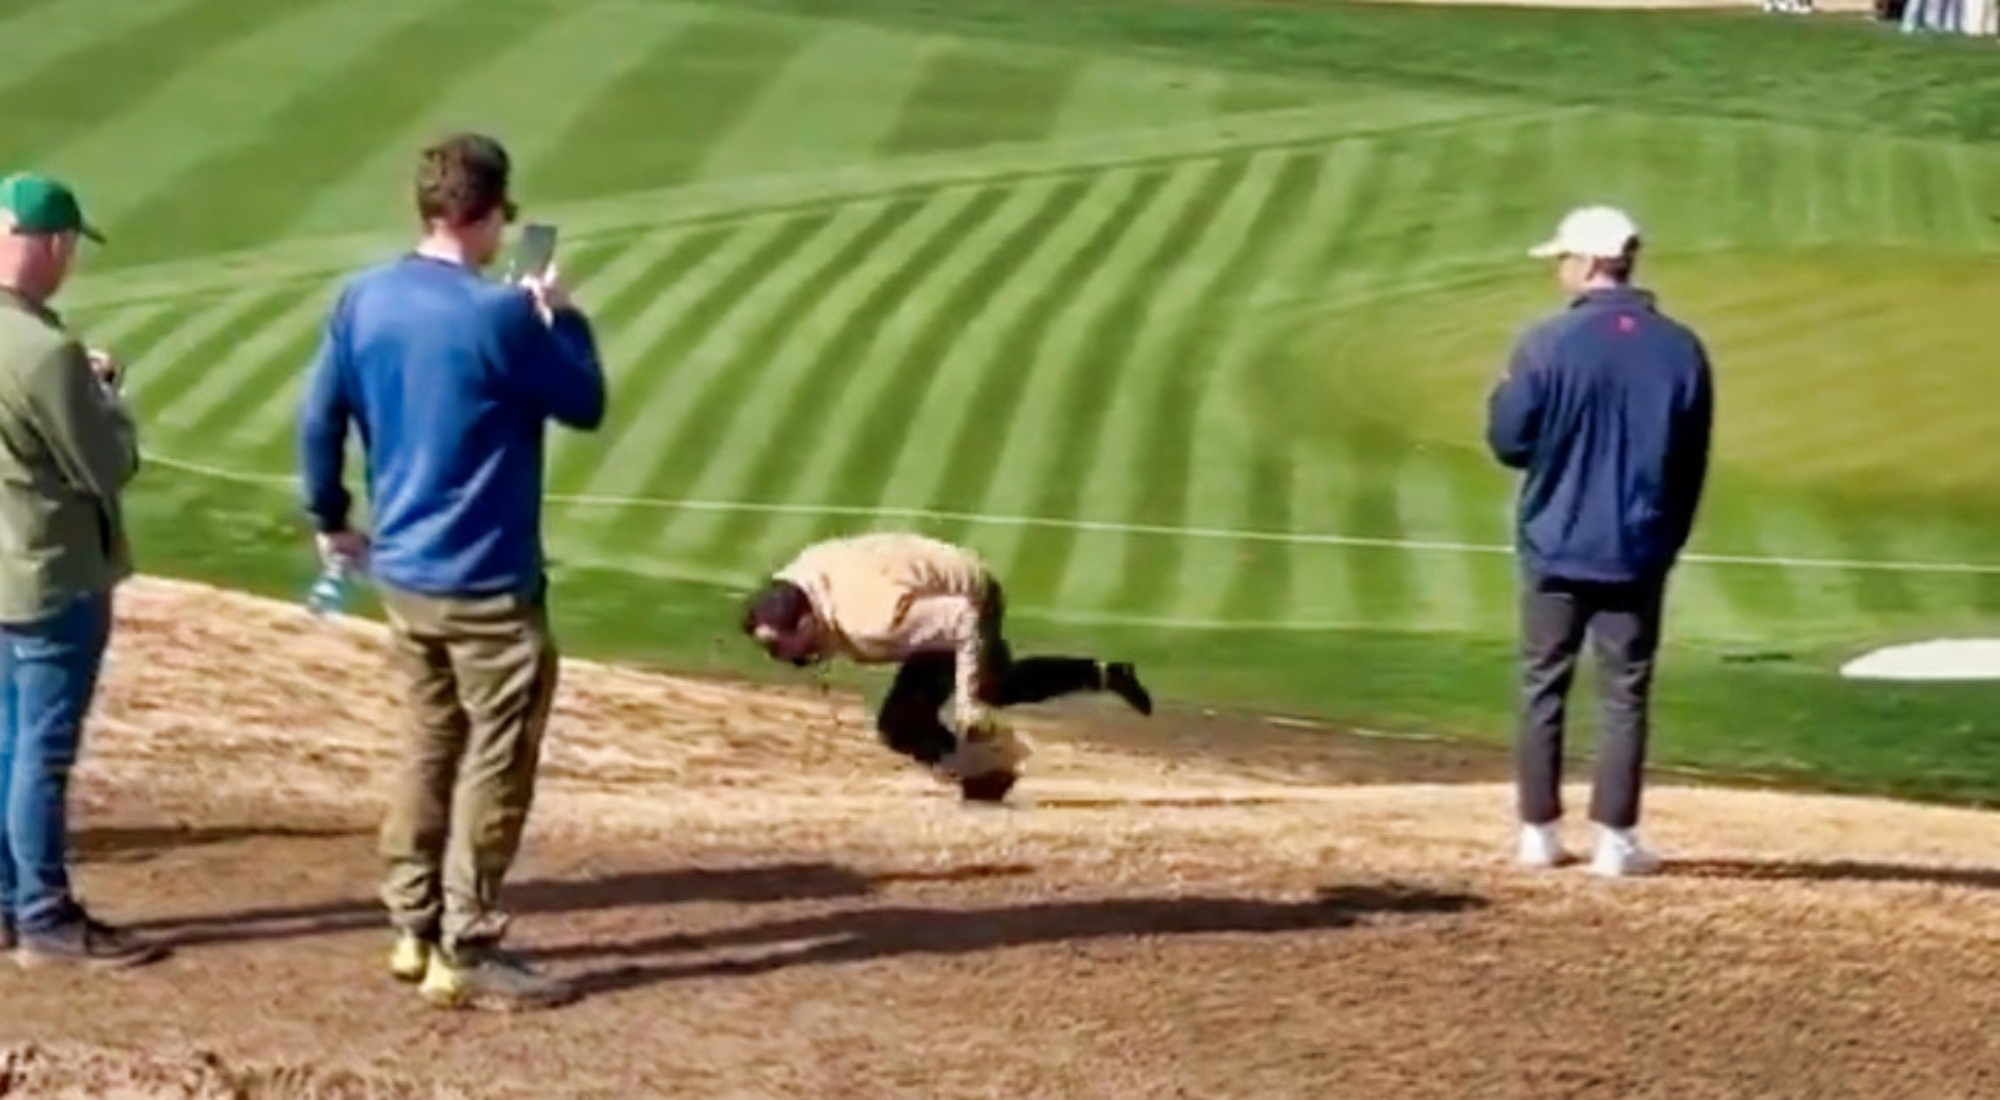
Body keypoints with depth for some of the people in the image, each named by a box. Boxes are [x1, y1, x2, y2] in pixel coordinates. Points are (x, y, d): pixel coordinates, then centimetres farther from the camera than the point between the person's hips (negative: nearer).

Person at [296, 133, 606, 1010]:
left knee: (433, 744, 20)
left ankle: (414, 929, 24)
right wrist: (561, 315, 7)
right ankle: (465, 953, 4)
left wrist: (331, 521, 21)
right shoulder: (500, 314, -19)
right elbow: (585, 405, -7)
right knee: (494, 764, 2)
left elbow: (319, 420, 8)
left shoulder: (363, 301, 1)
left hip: (400, 572, 7)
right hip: (487, 582, -7)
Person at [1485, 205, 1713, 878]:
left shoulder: (1549, 343, -12)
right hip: (1637, 552, 2)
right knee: (1625, 695, 6)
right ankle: (1615, 839, 3)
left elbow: (1508, 441, -7)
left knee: (1543, 689, 10)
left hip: (1555, 547, -2)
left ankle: (1539, 832, 12)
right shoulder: (1681, 348, -2)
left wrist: (1503, 396, 14)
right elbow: (1693, 464, 5)